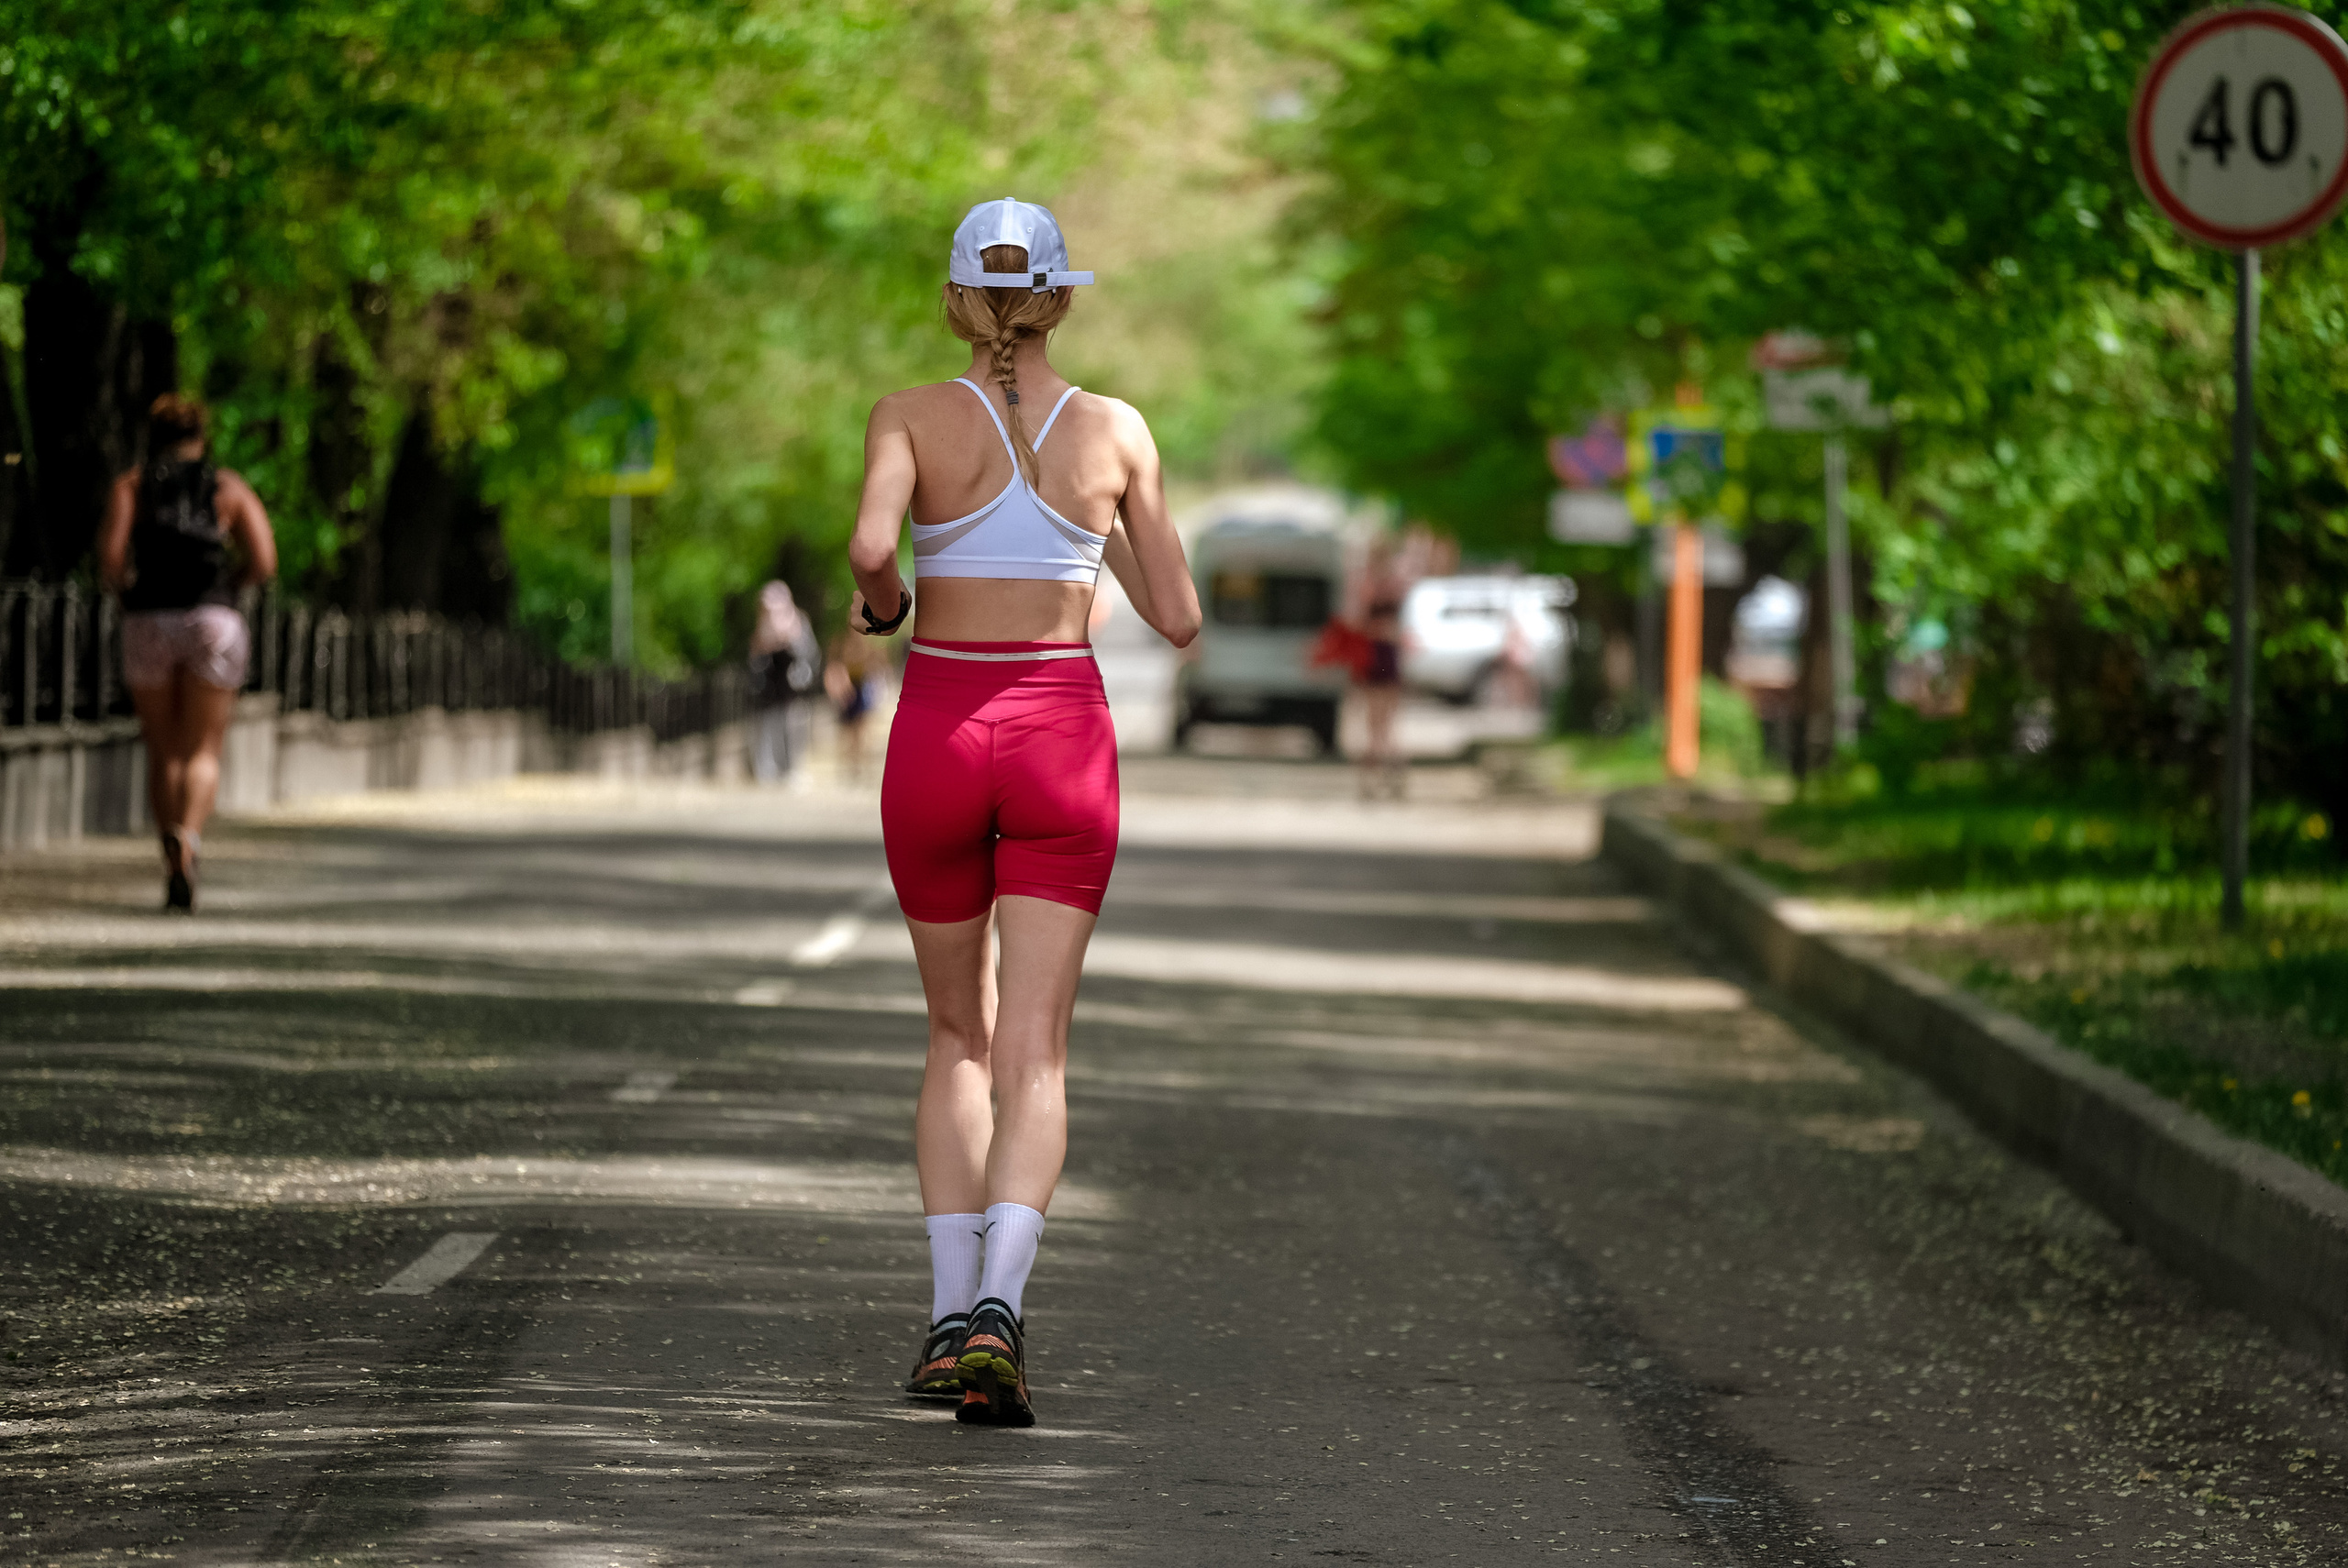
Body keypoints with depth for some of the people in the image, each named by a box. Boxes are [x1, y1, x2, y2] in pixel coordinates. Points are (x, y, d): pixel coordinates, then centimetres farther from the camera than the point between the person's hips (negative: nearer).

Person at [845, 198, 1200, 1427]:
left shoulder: (912, 417, -4)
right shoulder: (1117, 434, 1)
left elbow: (870, 549, -22)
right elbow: (1177, 619, 6)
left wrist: (880, 603, 0)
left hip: (938, 735, 0)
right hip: (1061, 737, 0)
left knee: (960, 1036, 18)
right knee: (1034, 1057, -6)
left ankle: (951, 1310, 10)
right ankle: (996, 1308, -27)